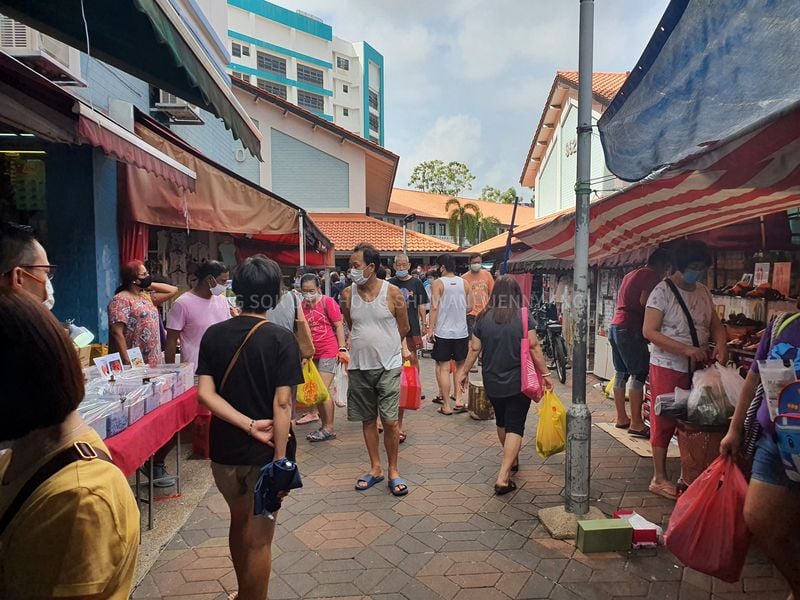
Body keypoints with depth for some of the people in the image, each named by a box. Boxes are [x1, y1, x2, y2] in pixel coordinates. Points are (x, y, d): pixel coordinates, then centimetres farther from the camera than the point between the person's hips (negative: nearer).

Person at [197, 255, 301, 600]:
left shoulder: (213, 335, -2)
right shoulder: (281, 339, -16)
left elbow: (205, 394, -10)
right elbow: (282, 403, -20)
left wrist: (248, 425, -14)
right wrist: (281, 459, -17)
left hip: (224, 450, 5)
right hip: (264, 453, -5)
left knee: (239, 521, 26)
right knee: (259, 538, 11)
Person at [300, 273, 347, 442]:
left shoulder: (327, 302, -8)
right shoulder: (302, 305, 6)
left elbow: (339, 326, -6)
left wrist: (342, 349, -10)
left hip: (328, 352, -6)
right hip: (312, 353, 6)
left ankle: (329, 429, 3)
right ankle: (324, 426, 23)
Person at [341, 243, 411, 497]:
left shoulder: (392, 293, -9)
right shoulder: (348, 294, -1)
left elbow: (404, 328, 3)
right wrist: (350, 350, 6)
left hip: (388, 366, -3)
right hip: (359, 367, 3)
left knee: (389, 421, -2)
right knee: (368, 419, 12)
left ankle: (393, 470, 18)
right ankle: (375, 468, 29)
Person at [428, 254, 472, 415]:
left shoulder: (438, 283, -6)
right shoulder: (464, 283, 4)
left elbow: (434, 307, -13)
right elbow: (469, 307, 7)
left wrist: (431, 329, -10)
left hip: (443, 332, -3)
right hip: (461, 332, 3)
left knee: (443, 367, 4)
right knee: (460, 366, 18)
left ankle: (446, 406, 6)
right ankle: (458, 399, 13)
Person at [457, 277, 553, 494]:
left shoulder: (483, 318, -2)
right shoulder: (523, 317, -9)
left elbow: (474, 349, 1)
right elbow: (534, 347, -10)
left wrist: (464, 372, 13)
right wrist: (545, 373, -1)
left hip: (492, 382, 3)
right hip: (519, 382, -3)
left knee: (502, 422, 22)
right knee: (515, 427, 0)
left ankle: (512, 461, 41)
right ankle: (503, 477, -8)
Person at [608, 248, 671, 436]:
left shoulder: (630, 275, 22)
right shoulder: (652, 275, -6)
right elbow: (644, 301, -20)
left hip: (615, 325, 9)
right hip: (631, 328, -9)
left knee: (621, 373, 11)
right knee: (639, 374, -7)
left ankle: (621, 418, 17)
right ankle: (636, 423, -7)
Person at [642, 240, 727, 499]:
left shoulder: (703, 292, 9)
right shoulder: (663, 291, -12)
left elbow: (715, 325, 14)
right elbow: (649, 331, -17)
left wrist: (721, 345, -8)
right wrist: (686, 349, -25)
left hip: (697, 368, 6)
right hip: (668, 367, -6)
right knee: (664, 421, 0)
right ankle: (659, 478, 11)